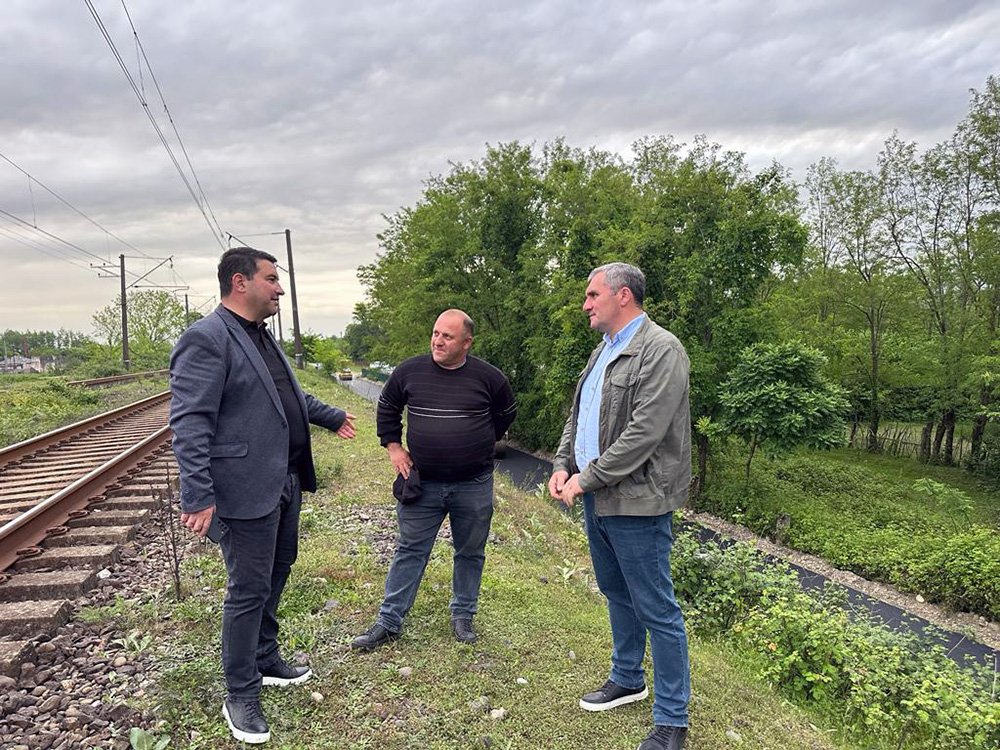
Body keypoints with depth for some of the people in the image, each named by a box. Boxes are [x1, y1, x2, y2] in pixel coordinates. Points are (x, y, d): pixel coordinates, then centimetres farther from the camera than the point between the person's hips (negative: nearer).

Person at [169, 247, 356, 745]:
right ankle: (241, 696, 22)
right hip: (247, 491, -9)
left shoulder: (260, 336, 13)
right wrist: (197, 497, -26)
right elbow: (189, 422, -22)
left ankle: (265, 661, 40)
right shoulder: (206, 339, -16)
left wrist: (331, 417, 36)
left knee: (275, 578, 21)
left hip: (285, 484, 9)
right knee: (249, 590, 4)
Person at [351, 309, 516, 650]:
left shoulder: (489, 377, -8)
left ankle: (463, 615, 33)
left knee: (470, 553, 14)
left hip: (474, 485, 0)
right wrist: (393, 447, 5)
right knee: (410, 551, 8)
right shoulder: (409, 371, -5)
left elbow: (506, 413, 12)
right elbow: (386, 408, 13)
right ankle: (389, 621, 20)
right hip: (422, 483, 0)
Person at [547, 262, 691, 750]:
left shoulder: (660, 350, -15)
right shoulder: (603, 350, 14)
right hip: (596, 497, 9)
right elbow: (577, 415, 17)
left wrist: (587, 477, -18)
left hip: (636, 503, -9)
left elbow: (644, 433, -23)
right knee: (616, 594, 22)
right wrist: (563, 466, 3)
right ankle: (627, 679, 42)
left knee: (656, 610, 3)